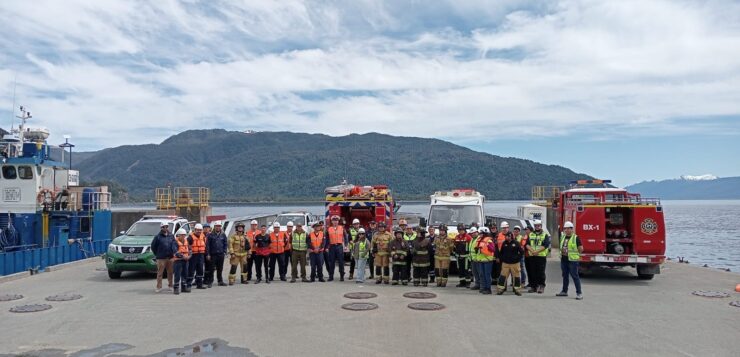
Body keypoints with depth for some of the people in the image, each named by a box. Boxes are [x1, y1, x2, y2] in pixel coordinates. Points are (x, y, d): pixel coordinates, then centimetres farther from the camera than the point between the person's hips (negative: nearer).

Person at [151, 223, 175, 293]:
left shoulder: (171, 236, 11)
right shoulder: (158, 237, 1)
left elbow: (174, 245, 5)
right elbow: (153, 246, 4)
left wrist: (175, 252, -10)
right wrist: (157, 254, 2)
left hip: (170, 257, 3)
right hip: (161, 258, -3)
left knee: (170, 272, 8)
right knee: (160, 273, -3)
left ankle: (170, 285, 18)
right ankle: (159, 287, 2)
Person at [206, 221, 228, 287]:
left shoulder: (223, 235, 6)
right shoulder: (210, 235, -2)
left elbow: (225, 244, 10)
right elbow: (208, 245, -2)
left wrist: (224, 252, 1)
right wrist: (208, 254, -7)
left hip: (221, 254, 3)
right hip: (213, 254, -3)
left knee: (220, 269, 11)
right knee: (211, 269, -1)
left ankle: (220, 281, 19)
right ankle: (210, 282, 8)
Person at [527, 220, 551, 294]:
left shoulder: (545, 235, 4)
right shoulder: (531, 235, 15)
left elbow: (545, 245, -8)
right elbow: (527, 244, 4)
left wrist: (537, 251, -18)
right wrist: (532, 250, -14)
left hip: (541, 256, -3)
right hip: (532, 256, 3)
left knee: (541, 273, -4)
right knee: (532, 272, 5)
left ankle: (541, 286, 2)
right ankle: (533, 286, 13)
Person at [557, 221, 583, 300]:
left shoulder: (576, 238, -9)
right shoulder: (562, 237, 11)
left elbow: (581, 249, -8)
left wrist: (574, 253, 0)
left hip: (572, 260, -7)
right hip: (563, 259, 7)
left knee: (575, 276, -6)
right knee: (565, 275, 15)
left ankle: (579, 293, -1)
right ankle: (564, 291, 26)